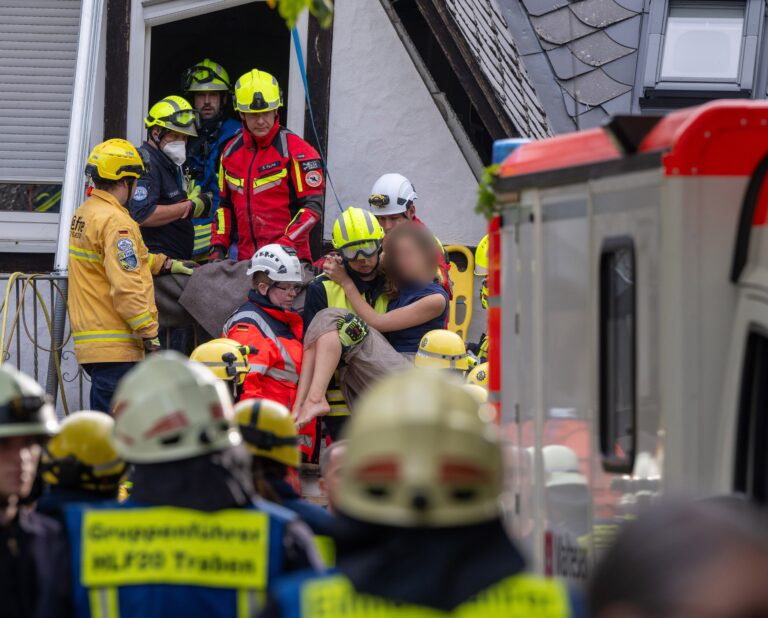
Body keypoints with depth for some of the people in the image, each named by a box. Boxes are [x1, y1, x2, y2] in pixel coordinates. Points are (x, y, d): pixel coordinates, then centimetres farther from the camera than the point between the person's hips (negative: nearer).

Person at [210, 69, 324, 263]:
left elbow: (313, 206, -7)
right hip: (245, 260, 5)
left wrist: (285, 245, -17)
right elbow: (226, 205, 23)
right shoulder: (231, 152, 14)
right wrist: (218, 246, 10)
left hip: (288, 256, -5)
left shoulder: (297, 151, -4)